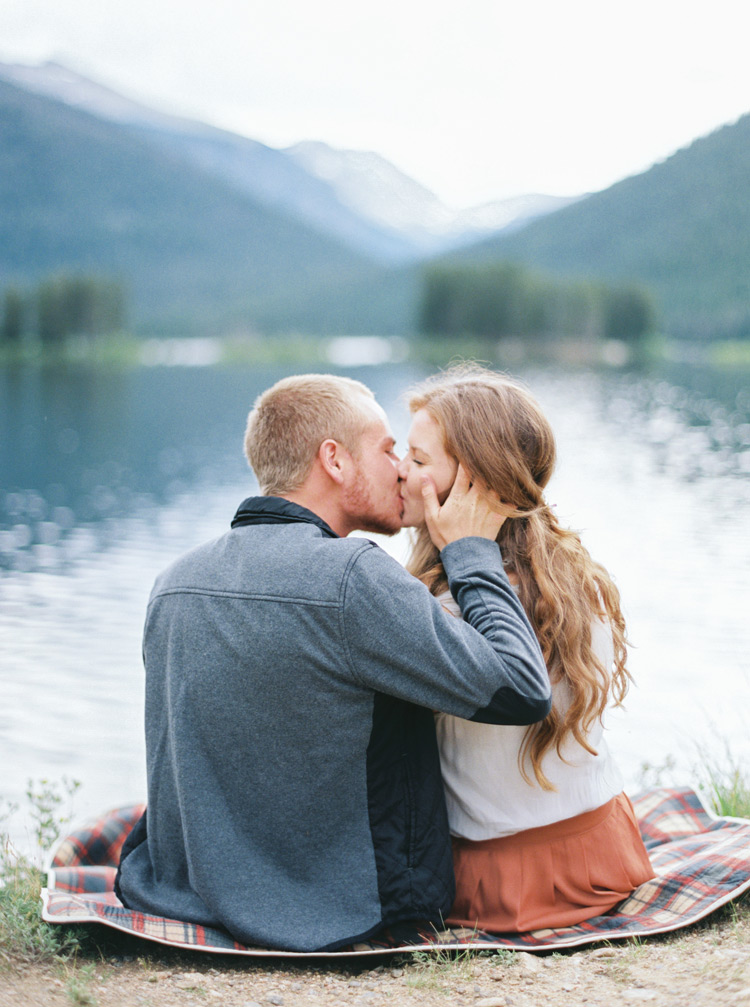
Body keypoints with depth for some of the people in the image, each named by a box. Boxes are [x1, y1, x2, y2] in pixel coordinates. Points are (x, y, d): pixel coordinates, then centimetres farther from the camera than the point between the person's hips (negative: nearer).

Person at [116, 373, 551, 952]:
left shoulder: (175, 580, 1)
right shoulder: (351, 575, -22)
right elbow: (522, 692, -19)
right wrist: (473, 553, -6)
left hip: (176, 902, 7)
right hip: (334, 924, -6)